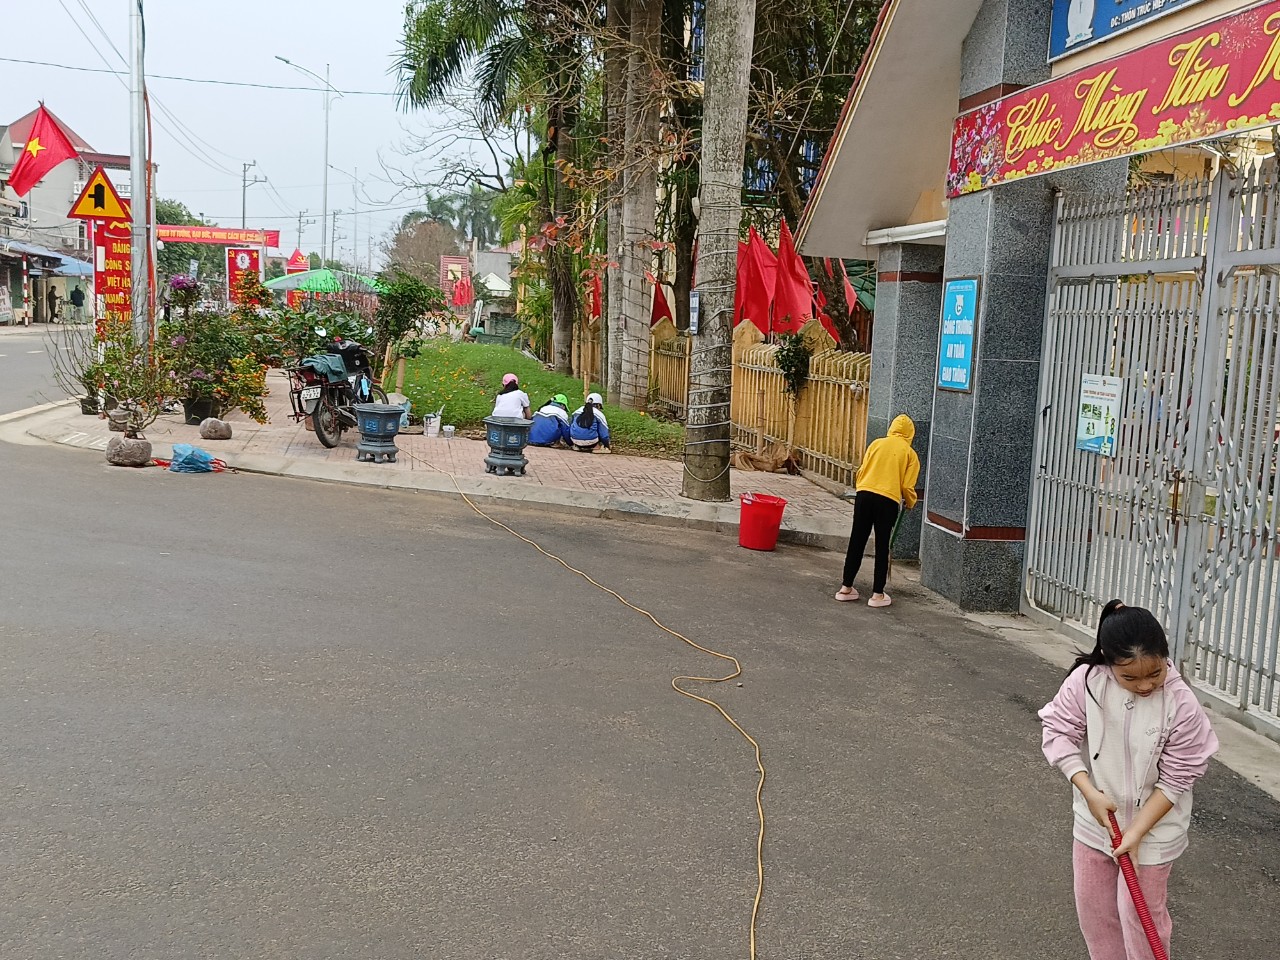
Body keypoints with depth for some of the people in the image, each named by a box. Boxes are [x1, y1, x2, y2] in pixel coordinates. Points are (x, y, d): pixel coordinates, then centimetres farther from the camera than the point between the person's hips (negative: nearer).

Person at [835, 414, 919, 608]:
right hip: (888, 501, -2)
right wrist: (910, 503, 22)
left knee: (856, 542, 10)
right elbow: (907, 486, 2)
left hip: (864, 495, 2)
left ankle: (846, 588, 16)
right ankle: (878, 594, 9)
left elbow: (861, 472, 10)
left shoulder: (877, 443, 12)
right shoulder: (910, 453, 7)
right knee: (882, 547, 7)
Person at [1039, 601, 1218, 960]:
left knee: (1140, 914, 6)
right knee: (1092, 905, 18)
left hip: (1153, 827, -3)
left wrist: (1137, 832, -19)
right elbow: (1059, 732, -12)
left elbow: (1175, 780, -17)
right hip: (1095, 819, 4)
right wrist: (1090, 793, -21)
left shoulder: (1181, 705, -24)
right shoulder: (1086, 680, -20)